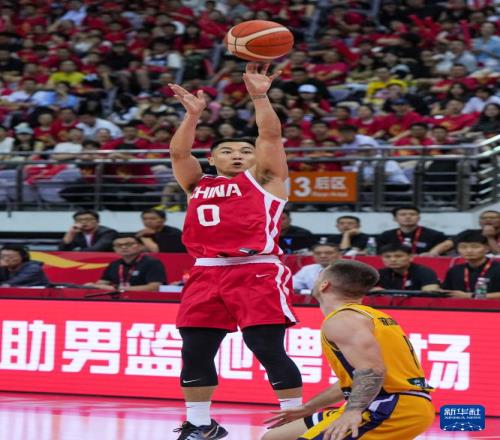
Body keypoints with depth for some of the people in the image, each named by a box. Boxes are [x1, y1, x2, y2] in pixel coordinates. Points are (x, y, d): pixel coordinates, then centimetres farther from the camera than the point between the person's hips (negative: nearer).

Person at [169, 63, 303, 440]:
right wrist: (193, 114, -7)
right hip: (207, 273, 5)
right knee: (195, 352, 5)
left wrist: (259, 97, -13)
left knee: (269, 349, -8)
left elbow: (271, 136, -1)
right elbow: (179, 153, 5)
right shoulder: (198, 184, 20)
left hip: (258, 272, -4)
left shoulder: (264, 179, 11)